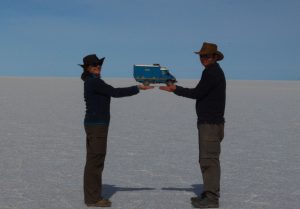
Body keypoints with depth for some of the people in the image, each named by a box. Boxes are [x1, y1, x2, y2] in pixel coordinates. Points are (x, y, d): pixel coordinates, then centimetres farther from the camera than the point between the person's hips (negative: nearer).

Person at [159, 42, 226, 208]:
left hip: (210, 124, -11)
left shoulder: (211, 72, -13)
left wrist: (176, 89, -7)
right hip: (208, 122, 11)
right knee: (207, 159, 13)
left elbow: (197, 93, -15)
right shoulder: (214, 71, 19)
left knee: (209, 159, -9)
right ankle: (210, 194, 18)